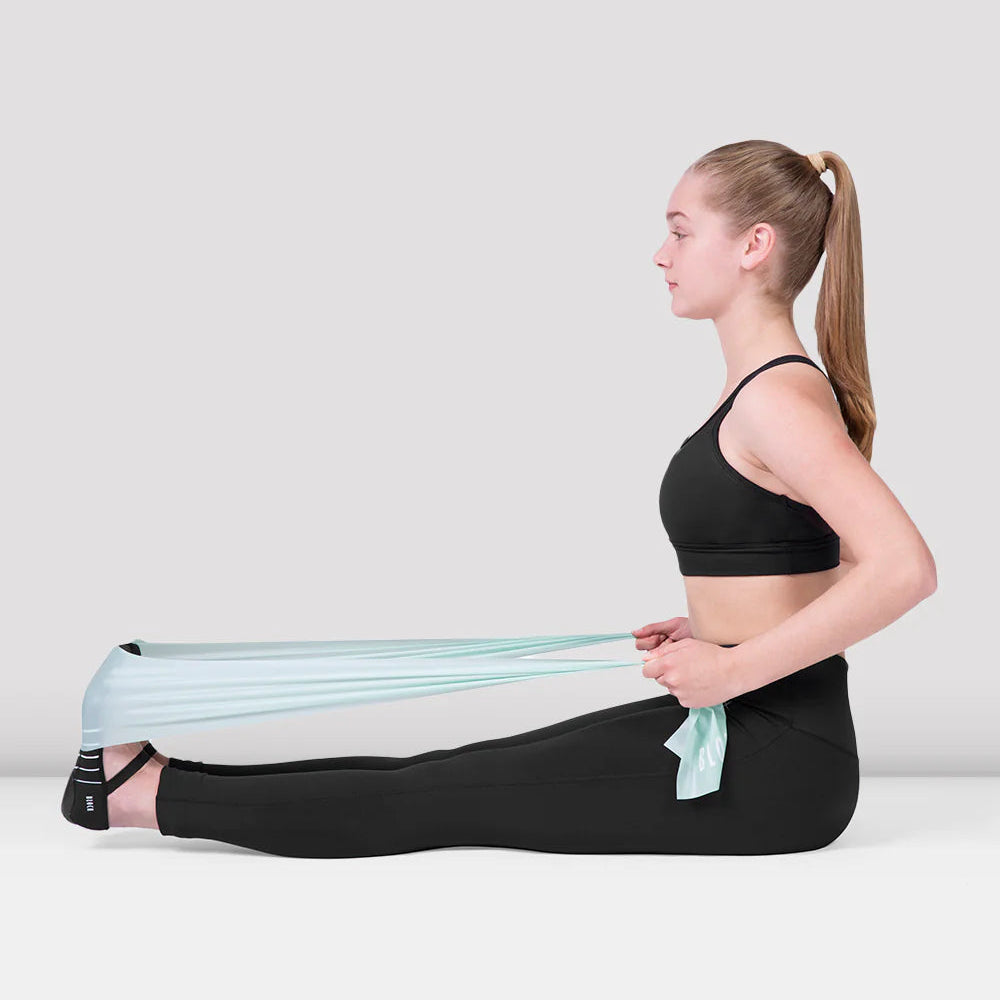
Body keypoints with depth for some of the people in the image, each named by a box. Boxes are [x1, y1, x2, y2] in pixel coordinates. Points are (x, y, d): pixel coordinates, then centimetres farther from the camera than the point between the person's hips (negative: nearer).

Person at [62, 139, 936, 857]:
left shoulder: (779, 397, -18)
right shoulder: (767, 386, 12)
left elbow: (904, 570, -30)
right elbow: (850, 565, 21)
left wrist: (734, 670, -24)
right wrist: (714, 631, 10)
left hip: (772, 760, -9)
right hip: (745, 730, 9)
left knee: (448, 799, -2)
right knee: (466, 768, 10)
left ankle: (151, 794, 7)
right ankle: (166, 779, 18)